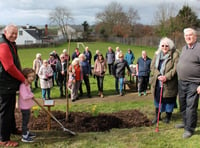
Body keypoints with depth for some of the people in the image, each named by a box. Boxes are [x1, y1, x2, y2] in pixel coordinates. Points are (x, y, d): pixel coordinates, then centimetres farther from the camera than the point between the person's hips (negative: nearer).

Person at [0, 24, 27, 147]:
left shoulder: (11, 45, 15)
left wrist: (22, 78, 18)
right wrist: (23, 79, -17)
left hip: (10, 84, 11)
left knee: (11, 109, 24)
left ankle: (12, 129, 41)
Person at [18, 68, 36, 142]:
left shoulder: (27, 85, 9)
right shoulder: (23, 86, -26)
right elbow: (25, 96, -33)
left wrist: (31, 95, 8)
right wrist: (32, 95, -17)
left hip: (27, 106, 10)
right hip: (24, 107, -10)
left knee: (26, 120, 23)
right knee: (25, 121, -3)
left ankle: (27, 132, 38)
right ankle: (24, 136, 5)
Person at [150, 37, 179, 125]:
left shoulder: (175, 54, -7)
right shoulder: (157, 54, 8)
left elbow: (175, 68, -15)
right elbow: (152, 66, 1)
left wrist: (166, 77, -25)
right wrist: (158, 75, -16)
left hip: (169, 84, -4)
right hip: (157, 83, 4)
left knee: (169, 100, 7)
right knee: (158, 99, 15)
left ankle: (168, 117, 26)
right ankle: (157, 116, 30)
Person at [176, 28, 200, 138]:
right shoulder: (184, 48, 12)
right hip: (181, 82, 8)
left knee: (191, 106, -4)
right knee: (183, 105, 18)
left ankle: (189, 129, 6)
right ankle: (185, 122, 35)